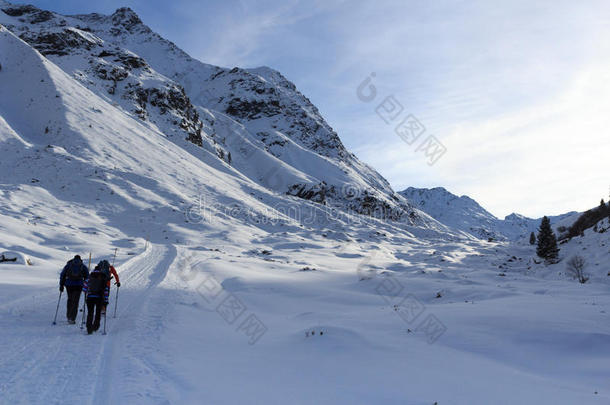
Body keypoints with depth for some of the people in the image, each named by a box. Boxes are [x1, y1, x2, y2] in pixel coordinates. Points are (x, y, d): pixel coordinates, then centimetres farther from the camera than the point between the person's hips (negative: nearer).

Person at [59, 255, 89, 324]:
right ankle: (72, 319, -8)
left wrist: (61, 285, 11)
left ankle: (68, 316, 22)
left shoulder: (68, 265, 14)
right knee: (75, 301, 0)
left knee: (70, 299, 20)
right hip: (78, 285, -2)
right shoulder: (83, 266, 12)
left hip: (69, 284, 2)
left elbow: (62, 275, 9)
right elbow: (87, 277, 9)